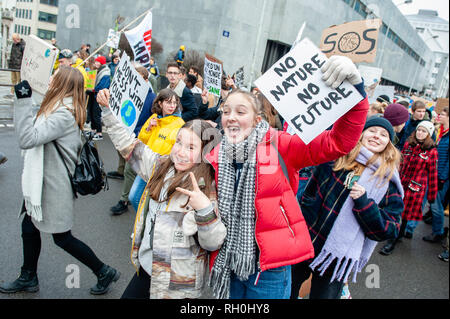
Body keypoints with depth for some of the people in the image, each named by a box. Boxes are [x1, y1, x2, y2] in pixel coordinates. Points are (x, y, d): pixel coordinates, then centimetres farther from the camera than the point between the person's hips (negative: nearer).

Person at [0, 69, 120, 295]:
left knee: (62, 237, 3)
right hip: (43, 181, 10)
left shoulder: (64, 114, -23)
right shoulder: (63, 108, 8)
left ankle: (104, 273, 19)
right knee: (29, 228, 19)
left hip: (55, 185, -10)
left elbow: (27, 138, -31)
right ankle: (28, 279, 39)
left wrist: (23, 100, -30)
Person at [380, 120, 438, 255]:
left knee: (405, 214, 1)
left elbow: (432, 174, -3)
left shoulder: (431, 151, -6)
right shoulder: (408, 145, 7)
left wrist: (432, 195, 0)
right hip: (401, 183, 4)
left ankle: (393, 241, 12)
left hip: (416, 187, -4)